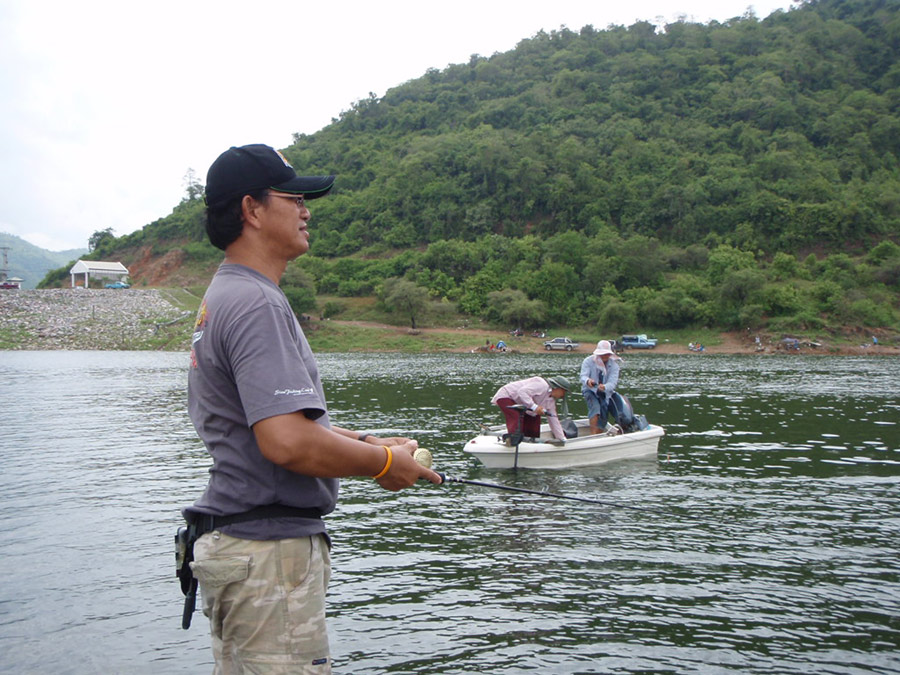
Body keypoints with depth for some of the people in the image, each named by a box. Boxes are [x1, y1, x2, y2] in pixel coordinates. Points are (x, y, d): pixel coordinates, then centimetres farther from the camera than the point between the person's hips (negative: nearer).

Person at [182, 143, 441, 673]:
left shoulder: (222, 297, 15)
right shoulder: (255, 303, -19)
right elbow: (287, 443, -28)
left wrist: (357, 441, 13)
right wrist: (383, 462, -13)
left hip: (232, 544, 11)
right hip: (269, 551, -11)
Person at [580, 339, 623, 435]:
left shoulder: (614, 365, -10)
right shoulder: (588, 361, -12)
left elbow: (613, 382, -23)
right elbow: (583, 376, -26)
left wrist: (605, 387, -48)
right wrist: (587, 381, -53)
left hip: (605, 393, 3)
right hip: (590, 391, -3)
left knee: (603, 415, -9)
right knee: (595, 407, -29)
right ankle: (593, 435, -35)